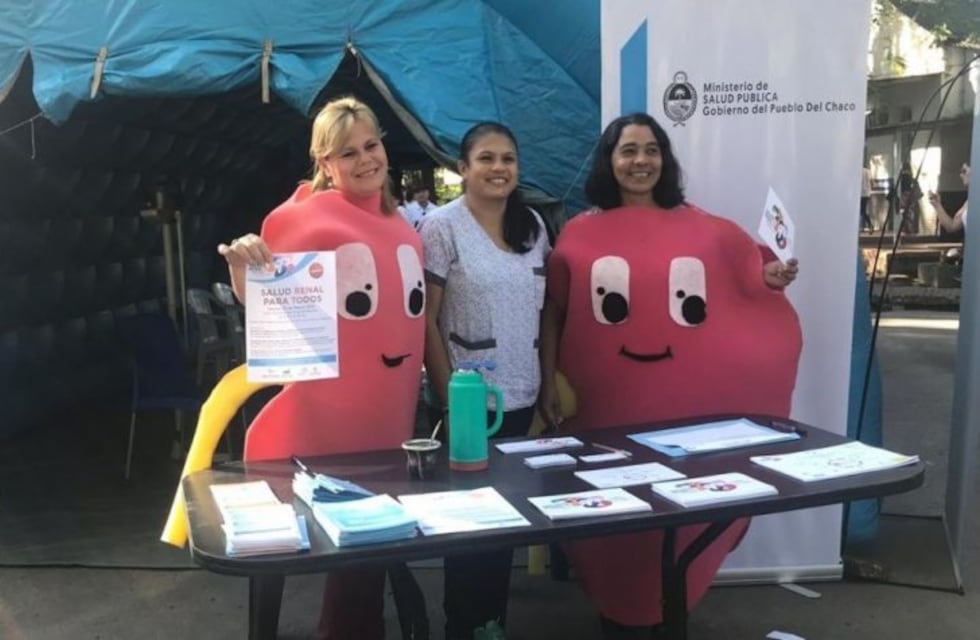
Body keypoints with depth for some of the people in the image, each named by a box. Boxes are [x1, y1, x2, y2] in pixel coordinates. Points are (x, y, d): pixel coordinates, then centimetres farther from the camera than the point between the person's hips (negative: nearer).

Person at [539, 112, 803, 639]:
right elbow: (552, 313, 4)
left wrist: (770, 280, -8)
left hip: (683, 405, 1)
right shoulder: (580, 233, 2)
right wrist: (548, 383, 0)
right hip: (605, 404, -1)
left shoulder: (701, 229, 6)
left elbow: (740, 296, 12)